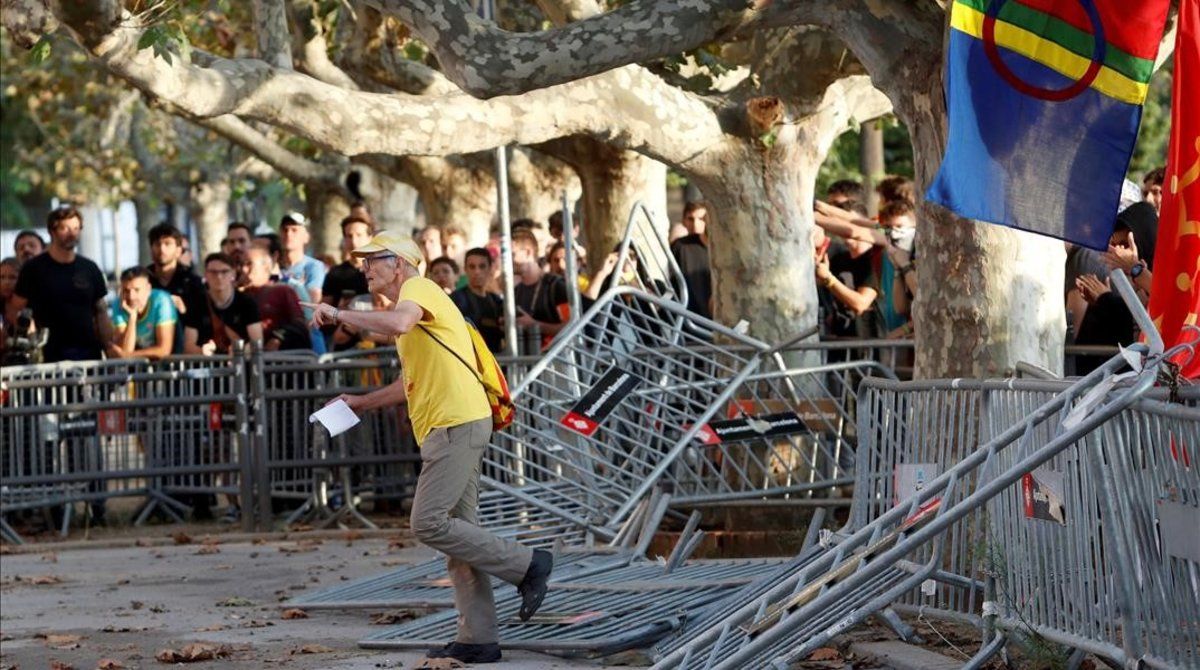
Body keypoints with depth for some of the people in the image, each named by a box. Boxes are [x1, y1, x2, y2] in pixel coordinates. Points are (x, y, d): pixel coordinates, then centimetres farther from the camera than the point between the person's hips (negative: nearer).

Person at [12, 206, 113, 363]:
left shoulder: (90, 269, 10)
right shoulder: (34, 268, 0)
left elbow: (101, 312, 13)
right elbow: (17, 312, 0)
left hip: (89, 351, 3)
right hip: (51, 355, -3)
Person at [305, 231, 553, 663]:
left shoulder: (418, 288, -6)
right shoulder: (405, 305, 26)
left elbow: (397, 323, -30)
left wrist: (339, 315, -21)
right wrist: (362, 403, 28)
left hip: (458, 424, -10)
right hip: (445, 429, 10)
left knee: (429, 523, -14)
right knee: (458, 532, 7)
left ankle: (526, 565, -5)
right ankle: (477, 639, 6)